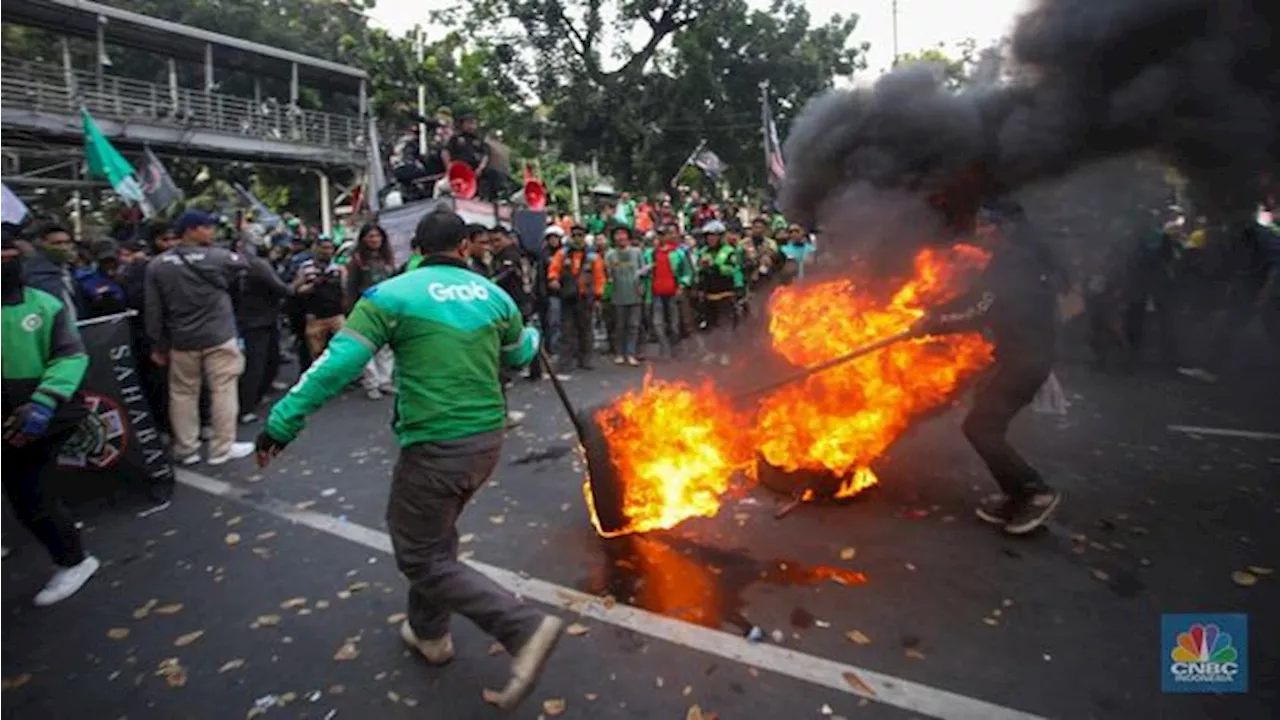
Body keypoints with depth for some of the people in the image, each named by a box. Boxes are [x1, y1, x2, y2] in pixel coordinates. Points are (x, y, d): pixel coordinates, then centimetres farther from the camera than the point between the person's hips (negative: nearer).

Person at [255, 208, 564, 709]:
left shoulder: (392, 295, -9)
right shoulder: (494, 295, 4)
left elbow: (336, 366, -13)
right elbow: (519, 355, 21)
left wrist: (281, 424, -4)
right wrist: (534, 334, 44)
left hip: (435, 447, -6)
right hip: (487, 439, 6)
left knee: (422, 558, 7)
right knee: (434, 536, 27)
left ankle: (525, 629, -3)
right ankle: (429, 632, 42)